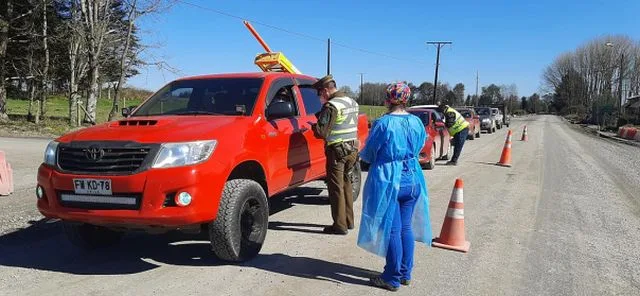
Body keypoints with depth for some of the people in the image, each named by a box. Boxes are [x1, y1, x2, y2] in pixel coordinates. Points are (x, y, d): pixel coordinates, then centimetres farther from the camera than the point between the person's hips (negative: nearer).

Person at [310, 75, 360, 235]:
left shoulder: (331, 106, -16)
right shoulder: (352, 102, 11)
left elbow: (322, 132, -19)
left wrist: (313, 126, 3)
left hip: (337, 151, -9)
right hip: (352, 149, 9)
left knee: (336, 187, -1)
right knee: (346, 184, 18)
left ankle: (340, 225, 4)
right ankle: (348, 221, 27)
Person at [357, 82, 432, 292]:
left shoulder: (383, 123, -14)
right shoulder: (417, 122, 2)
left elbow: (368, 154, -5)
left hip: (388, 181, -5)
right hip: (412, 178, 6)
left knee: (392, 229, 2)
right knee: (406, 227, 15)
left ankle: (393, 279, 13)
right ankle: (405, 273, 27)